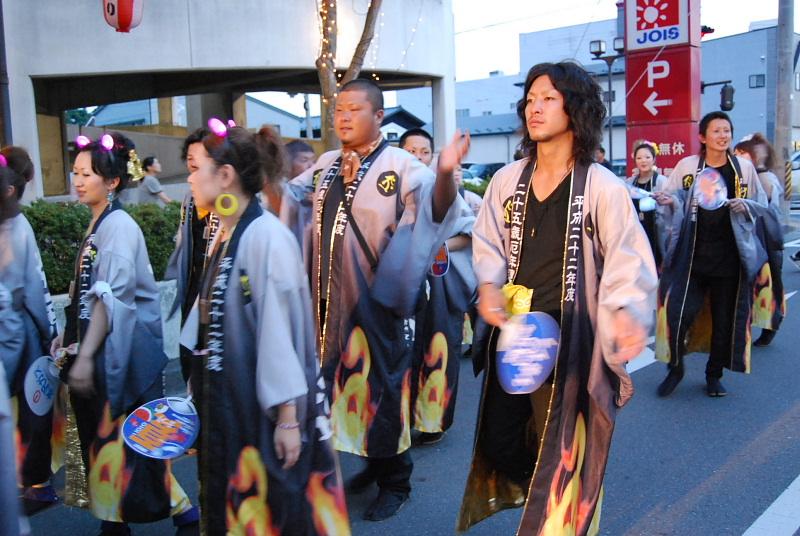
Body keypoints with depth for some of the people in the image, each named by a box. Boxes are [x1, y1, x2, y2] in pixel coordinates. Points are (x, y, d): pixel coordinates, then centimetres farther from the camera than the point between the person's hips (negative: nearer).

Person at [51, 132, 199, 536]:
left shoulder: (119, 226, -15)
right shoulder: (96, 225, 11)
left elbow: (112, 299, -20)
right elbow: (85, 295, 15)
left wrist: (85, 355, -21)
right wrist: (68, 335, 11)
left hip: (121, 352, -8)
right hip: (96, 348, 8)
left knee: (128, 438, -1)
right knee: (101, 437, 14)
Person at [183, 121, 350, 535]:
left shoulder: (267, 237, -19)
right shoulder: (224, 237, 7)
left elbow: (280, 330, -20)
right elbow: (211, 322, 12)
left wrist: (288, 418, -18)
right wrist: (200, 389, 15)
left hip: (265, 409, -8)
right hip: (226, 402, 8)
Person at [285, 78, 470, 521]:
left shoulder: (400, 166, -12)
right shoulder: (326, 164, 8)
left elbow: (437, 209, -26)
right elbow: (286, 194, 23)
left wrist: (445, 172, -45)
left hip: (375, 299, -6)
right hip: (330, 297, 7)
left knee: (381, 383, 6)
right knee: (344, 379, 17)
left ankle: (395, 480, 25)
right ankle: (373, 461, 38)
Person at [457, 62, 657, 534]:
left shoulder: (602, 187, -10)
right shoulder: (507, 180, 4)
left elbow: (627, 263, -10)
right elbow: (489, 244, 7)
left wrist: (625, 312, -28)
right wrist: (489, 287, -13)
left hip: (568, 339, -5)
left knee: (559, 450, 5)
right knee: (500, 442, 13)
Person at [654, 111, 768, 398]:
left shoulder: (744, 167, 3)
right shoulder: (687, 165, 0)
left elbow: (762, 205, 10)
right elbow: (670, 197, 5)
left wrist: (745, 205, -11)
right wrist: (670, 200, -18)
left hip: (729, 256, 2)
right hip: (692, 254, -1)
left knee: (725, 318, 9)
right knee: (678, 312, -9)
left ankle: (714, 374, 28)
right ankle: (675, 368, 15)